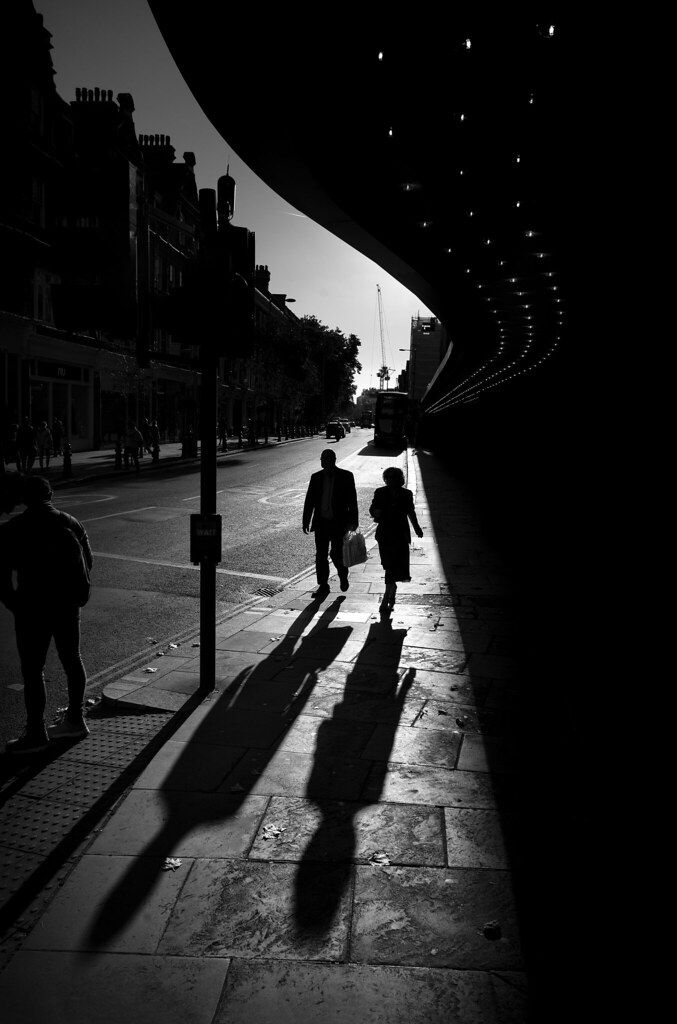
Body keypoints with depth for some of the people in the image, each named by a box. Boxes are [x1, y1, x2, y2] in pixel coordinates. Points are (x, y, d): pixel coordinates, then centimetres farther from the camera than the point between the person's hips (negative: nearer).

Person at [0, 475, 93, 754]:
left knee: (32, 671, 5)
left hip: (33, 609, -5)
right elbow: (87, 563, 10)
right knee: (71, 660, 18)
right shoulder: (71, 523, 2)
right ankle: (75, 720, 31)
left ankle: (35, 734, 12)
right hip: (67, 604, 5)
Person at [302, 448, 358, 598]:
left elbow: (352, 501, 0)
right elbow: (309, 501, 10)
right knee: (320, 555, 3)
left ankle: (343, 575, 25)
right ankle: (323, 586, 12)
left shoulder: (346, 476, -2)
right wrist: (306, 521, 6)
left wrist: (353, 521, -4)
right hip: (321, 522, 3)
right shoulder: (316, 477, 7)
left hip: (339, 523, -3)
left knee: (336, 553, -4)